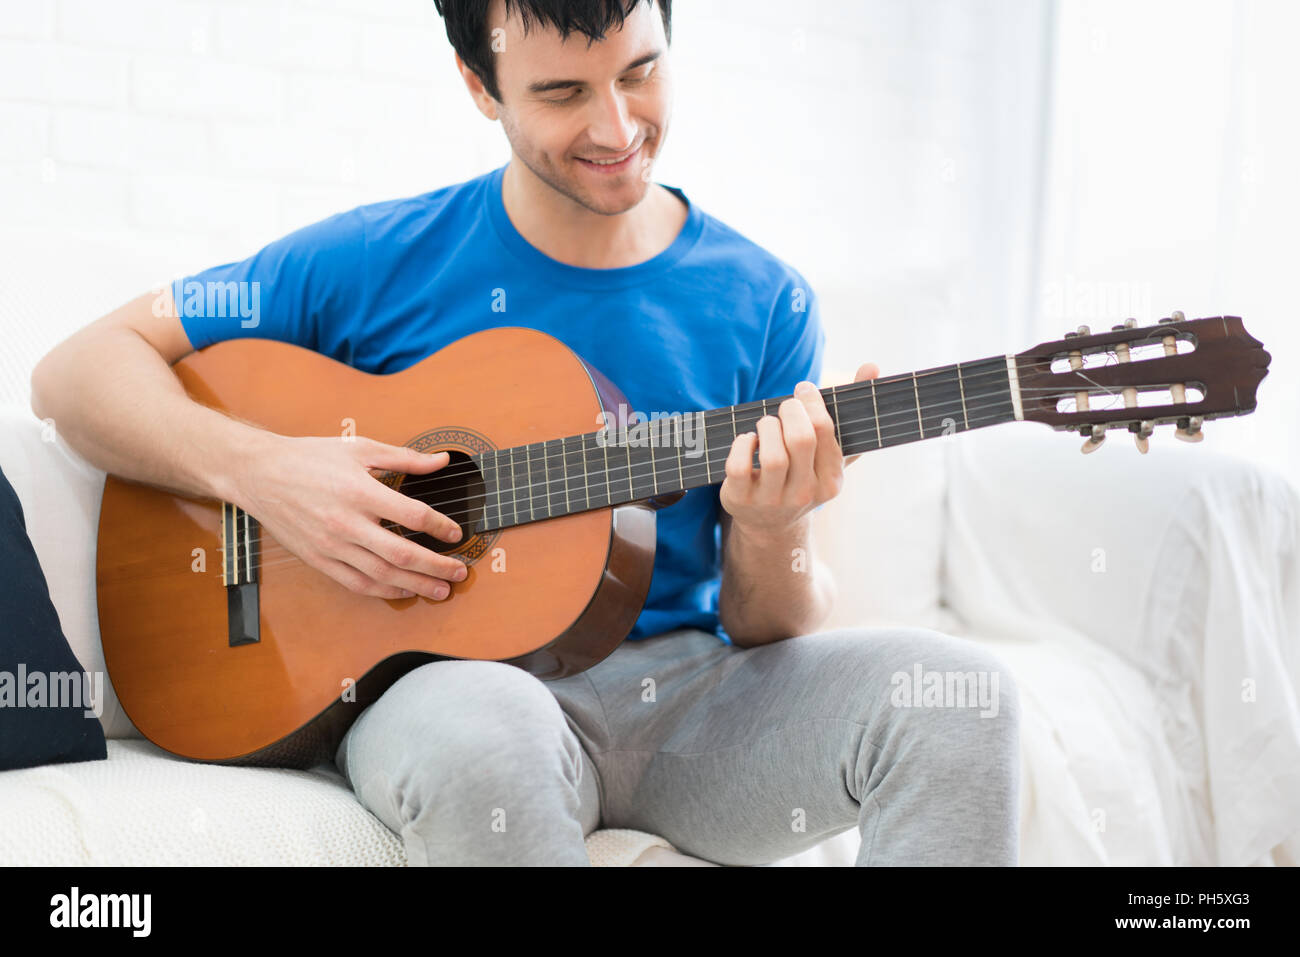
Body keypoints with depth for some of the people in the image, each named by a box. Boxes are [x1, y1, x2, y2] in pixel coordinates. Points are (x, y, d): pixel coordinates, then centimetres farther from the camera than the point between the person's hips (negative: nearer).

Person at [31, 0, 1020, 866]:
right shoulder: (380, 261, -2)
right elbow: (76, 369, 2)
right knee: (475, 734, -39)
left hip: (690, 691, 2)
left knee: (960, 692, -25)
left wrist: (771, 534, -20)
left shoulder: (766, 305, 2)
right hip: (452, 678, -1)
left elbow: (769, 636, 5)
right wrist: (255, 468, -17)